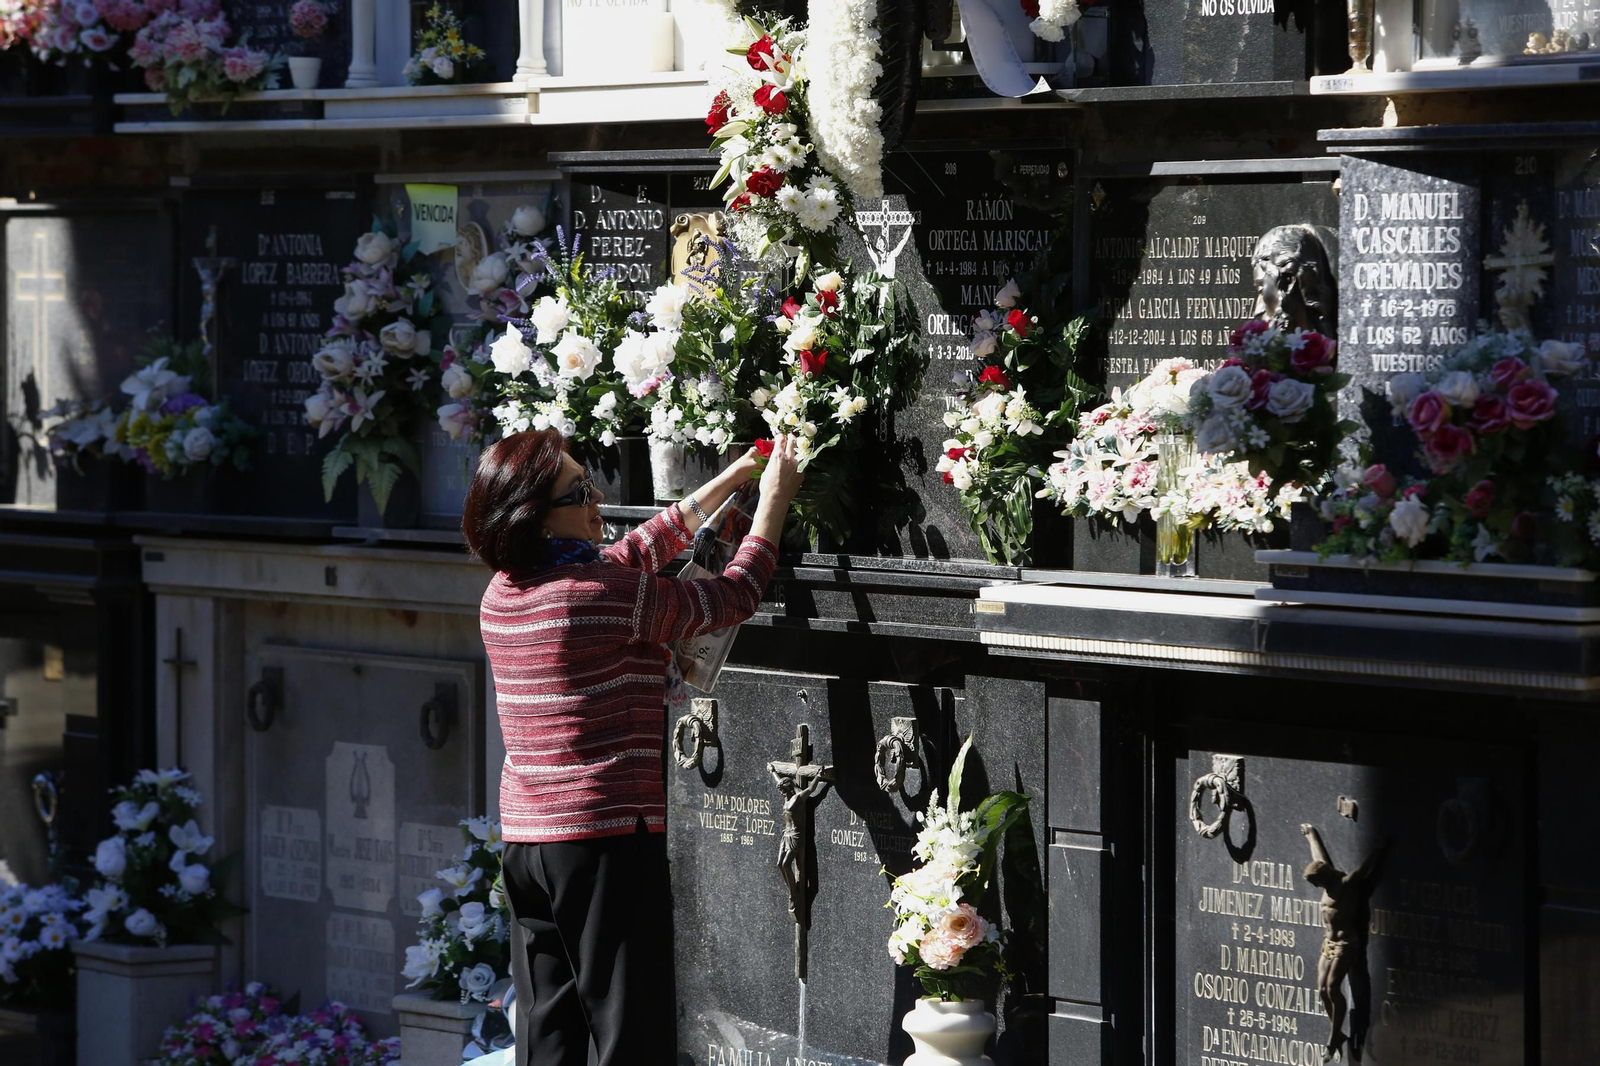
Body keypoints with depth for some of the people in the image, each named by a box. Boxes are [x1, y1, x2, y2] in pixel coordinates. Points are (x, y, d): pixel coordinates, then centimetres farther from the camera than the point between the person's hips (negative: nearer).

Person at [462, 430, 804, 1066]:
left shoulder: (503, 594, 7)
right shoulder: (603, 592, -16)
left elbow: (641, 550, 19)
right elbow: (733, 597, -4)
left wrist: (733, 478, 22)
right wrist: (774, 499, 8)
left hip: (524, 839, 8)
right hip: (607, 838, -8)